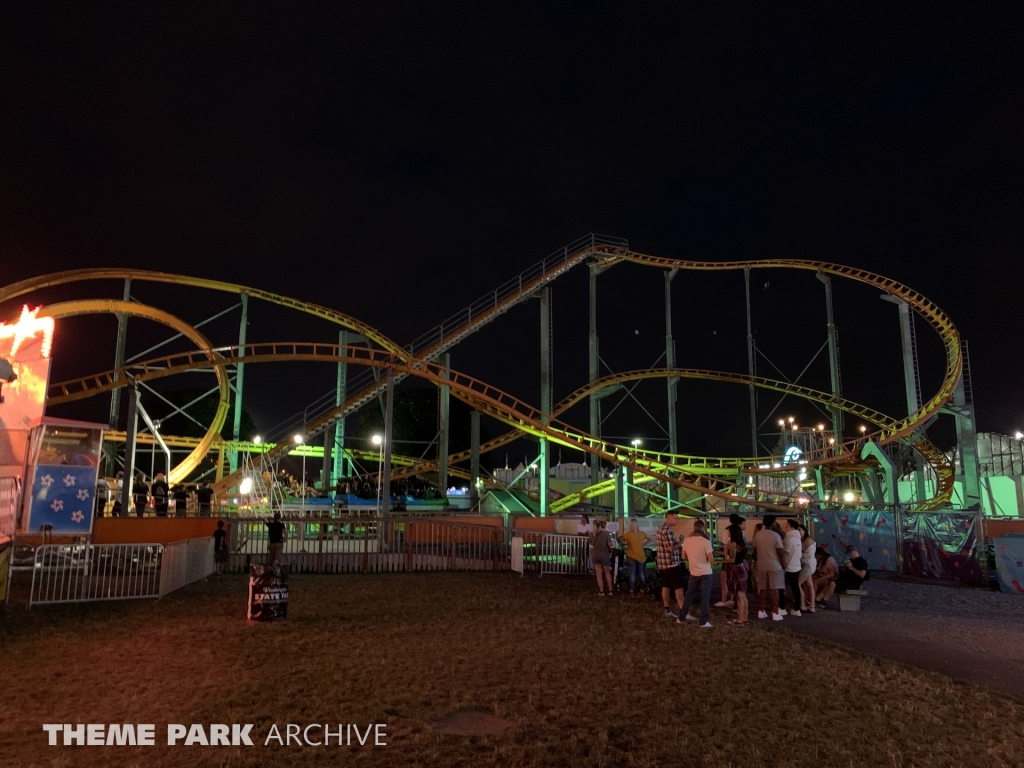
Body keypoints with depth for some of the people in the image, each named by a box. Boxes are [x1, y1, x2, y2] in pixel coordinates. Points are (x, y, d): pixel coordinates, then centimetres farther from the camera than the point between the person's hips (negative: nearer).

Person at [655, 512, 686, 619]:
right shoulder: (667, 530, -19)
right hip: (671, 564, -10)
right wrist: (681, 542, -9)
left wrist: (678, 544, 15)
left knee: (666, 587, 11)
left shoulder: (661, 529, 14)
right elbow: (671, 548, -23)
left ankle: (667, 611, 15)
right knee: (679, 589, -6)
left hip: (663, 564, 10)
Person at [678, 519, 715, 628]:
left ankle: (682, 618, 22)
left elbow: (684, 556, 8)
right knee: (705, 598, 3)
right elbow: (711, 560, -16)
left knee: (689, 596, 16)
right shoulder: (705, 542, -17)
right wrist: (712, 555, 5)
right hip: (706, 573, -4)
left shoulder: (686, 540, -3)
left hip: (693, 573, 4)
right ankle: (704, 622, 5)